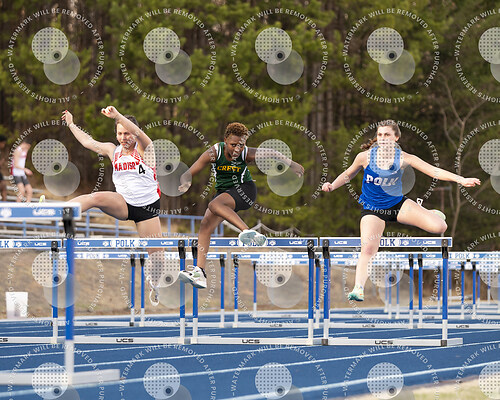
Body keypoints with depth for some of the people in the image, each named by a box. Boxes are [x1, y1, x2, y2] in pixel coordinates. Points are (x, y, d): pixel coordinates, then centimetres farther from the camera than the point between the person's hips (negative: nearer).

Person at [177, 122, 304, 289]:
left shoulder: (247, 154, -20)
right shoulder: (214, 152, -17)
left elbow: (271, 154, -1)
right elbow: (188, 174, -16)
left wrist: (291, 164, -1)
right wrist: (185, 183, -37)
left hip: (245, 189, -5)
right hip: (224, 192, 5)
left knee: (214, 205, -32)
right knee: (205, 225, -8)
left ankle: (248, 232, -43)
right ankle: (199, 272, -8)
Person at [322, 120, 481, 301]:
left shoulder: (403, 158, -12)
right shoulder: (365, 157, -11)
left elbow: (434, 171, -13)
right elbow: (348, 175, 8)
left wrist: (461, 179, -23)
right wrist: (332, 186, -9)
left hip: (398, 204, 1)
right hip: (373, 210, -1)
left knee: (440, 227, -12)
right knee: (368, 249, -23)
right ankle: (358, 289, -18)